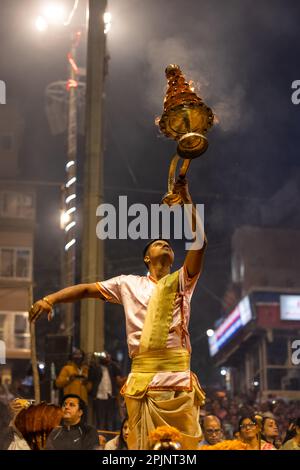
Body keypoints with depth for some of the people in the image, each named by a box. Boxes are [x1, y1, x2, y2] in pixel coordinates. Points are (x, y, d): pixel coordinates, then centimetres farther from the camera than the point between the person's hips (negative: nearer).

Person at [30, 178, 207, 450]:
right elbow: (87, 289, 14)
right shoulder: (129, 284, 18)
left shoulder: (181, 281, 16)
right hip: (143, 379, 0)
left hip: (180, 379, 0)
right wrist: (50, 299, -1)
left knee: (186, 443, -4)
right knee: (143, 445, -4)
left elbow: (199, 243, 3)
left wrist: (187, 200, -3)